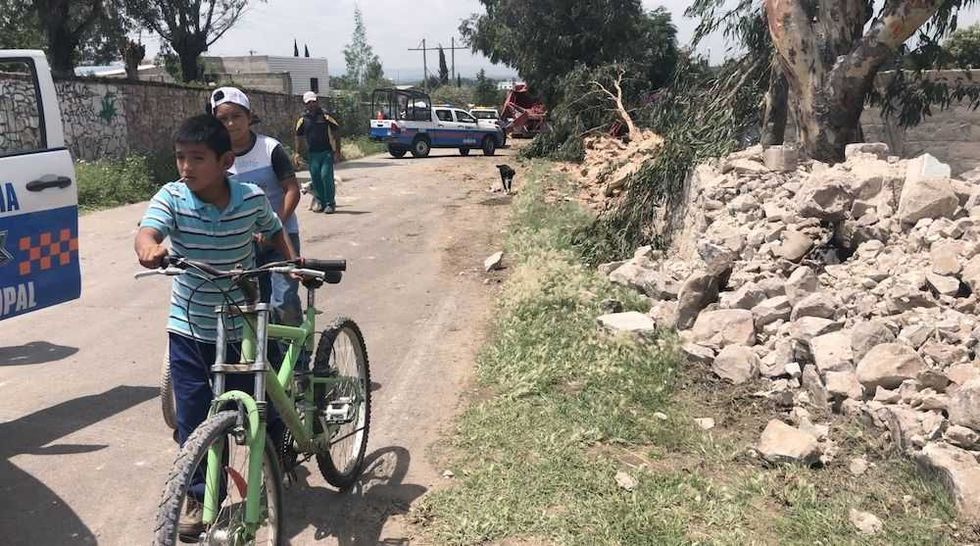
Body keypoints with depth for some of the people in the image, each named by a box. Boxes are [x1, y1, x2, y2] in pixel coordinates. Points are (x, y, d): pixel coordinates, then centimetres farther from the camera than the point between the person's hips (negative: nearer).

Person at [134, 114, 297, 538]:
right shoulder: (171, 198, -12)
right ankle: (198, 495, 27)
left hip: (243, 326, 0)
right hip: (189, 328, 1)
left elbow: (274, 230, 11)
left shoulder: (252, 198, -10)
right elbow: (146, 232, -30)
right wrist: (149, 248, -52)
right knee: (192, 418, 8)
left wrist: (294, 261, -4)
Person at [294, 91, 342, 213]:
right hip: (312, 154, 3)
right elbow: (299, 136, 14)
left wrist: (337, 150, -4)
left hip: (327, 152, -3)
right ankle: (320, 201, 19)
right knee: (315, 178, 5)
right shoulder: (303, 120, 7)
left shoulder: (325, 116, -1)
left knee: (326, 176, -9)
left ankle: (330, 203, 0)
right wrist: (297, 153, 6)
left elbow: (336, 132, 1)